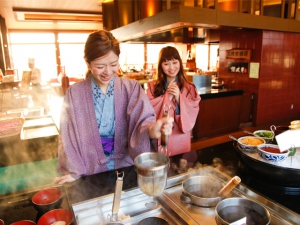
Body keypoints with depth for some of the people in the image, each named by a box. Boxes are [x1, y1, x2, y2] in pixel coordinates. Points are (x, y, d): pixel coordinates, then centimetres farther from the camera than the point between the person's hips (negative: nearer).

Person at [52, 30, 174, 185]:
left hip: (126, 167, 1)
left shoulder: (131, 88, -7)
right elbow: (69, 137, -5)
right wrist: (73, 172, -10)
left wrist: (151, 129, -42)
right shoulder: (74, 94, -7)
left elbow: (141, 118, -20)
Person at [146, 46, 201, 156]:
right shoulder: (152, 86, -1)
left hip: (180, 139, 1)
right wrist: (167, 96, -19)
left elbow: (192, 114, -7)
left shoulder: (189, 88, 0)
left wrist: (179, 97, -20)